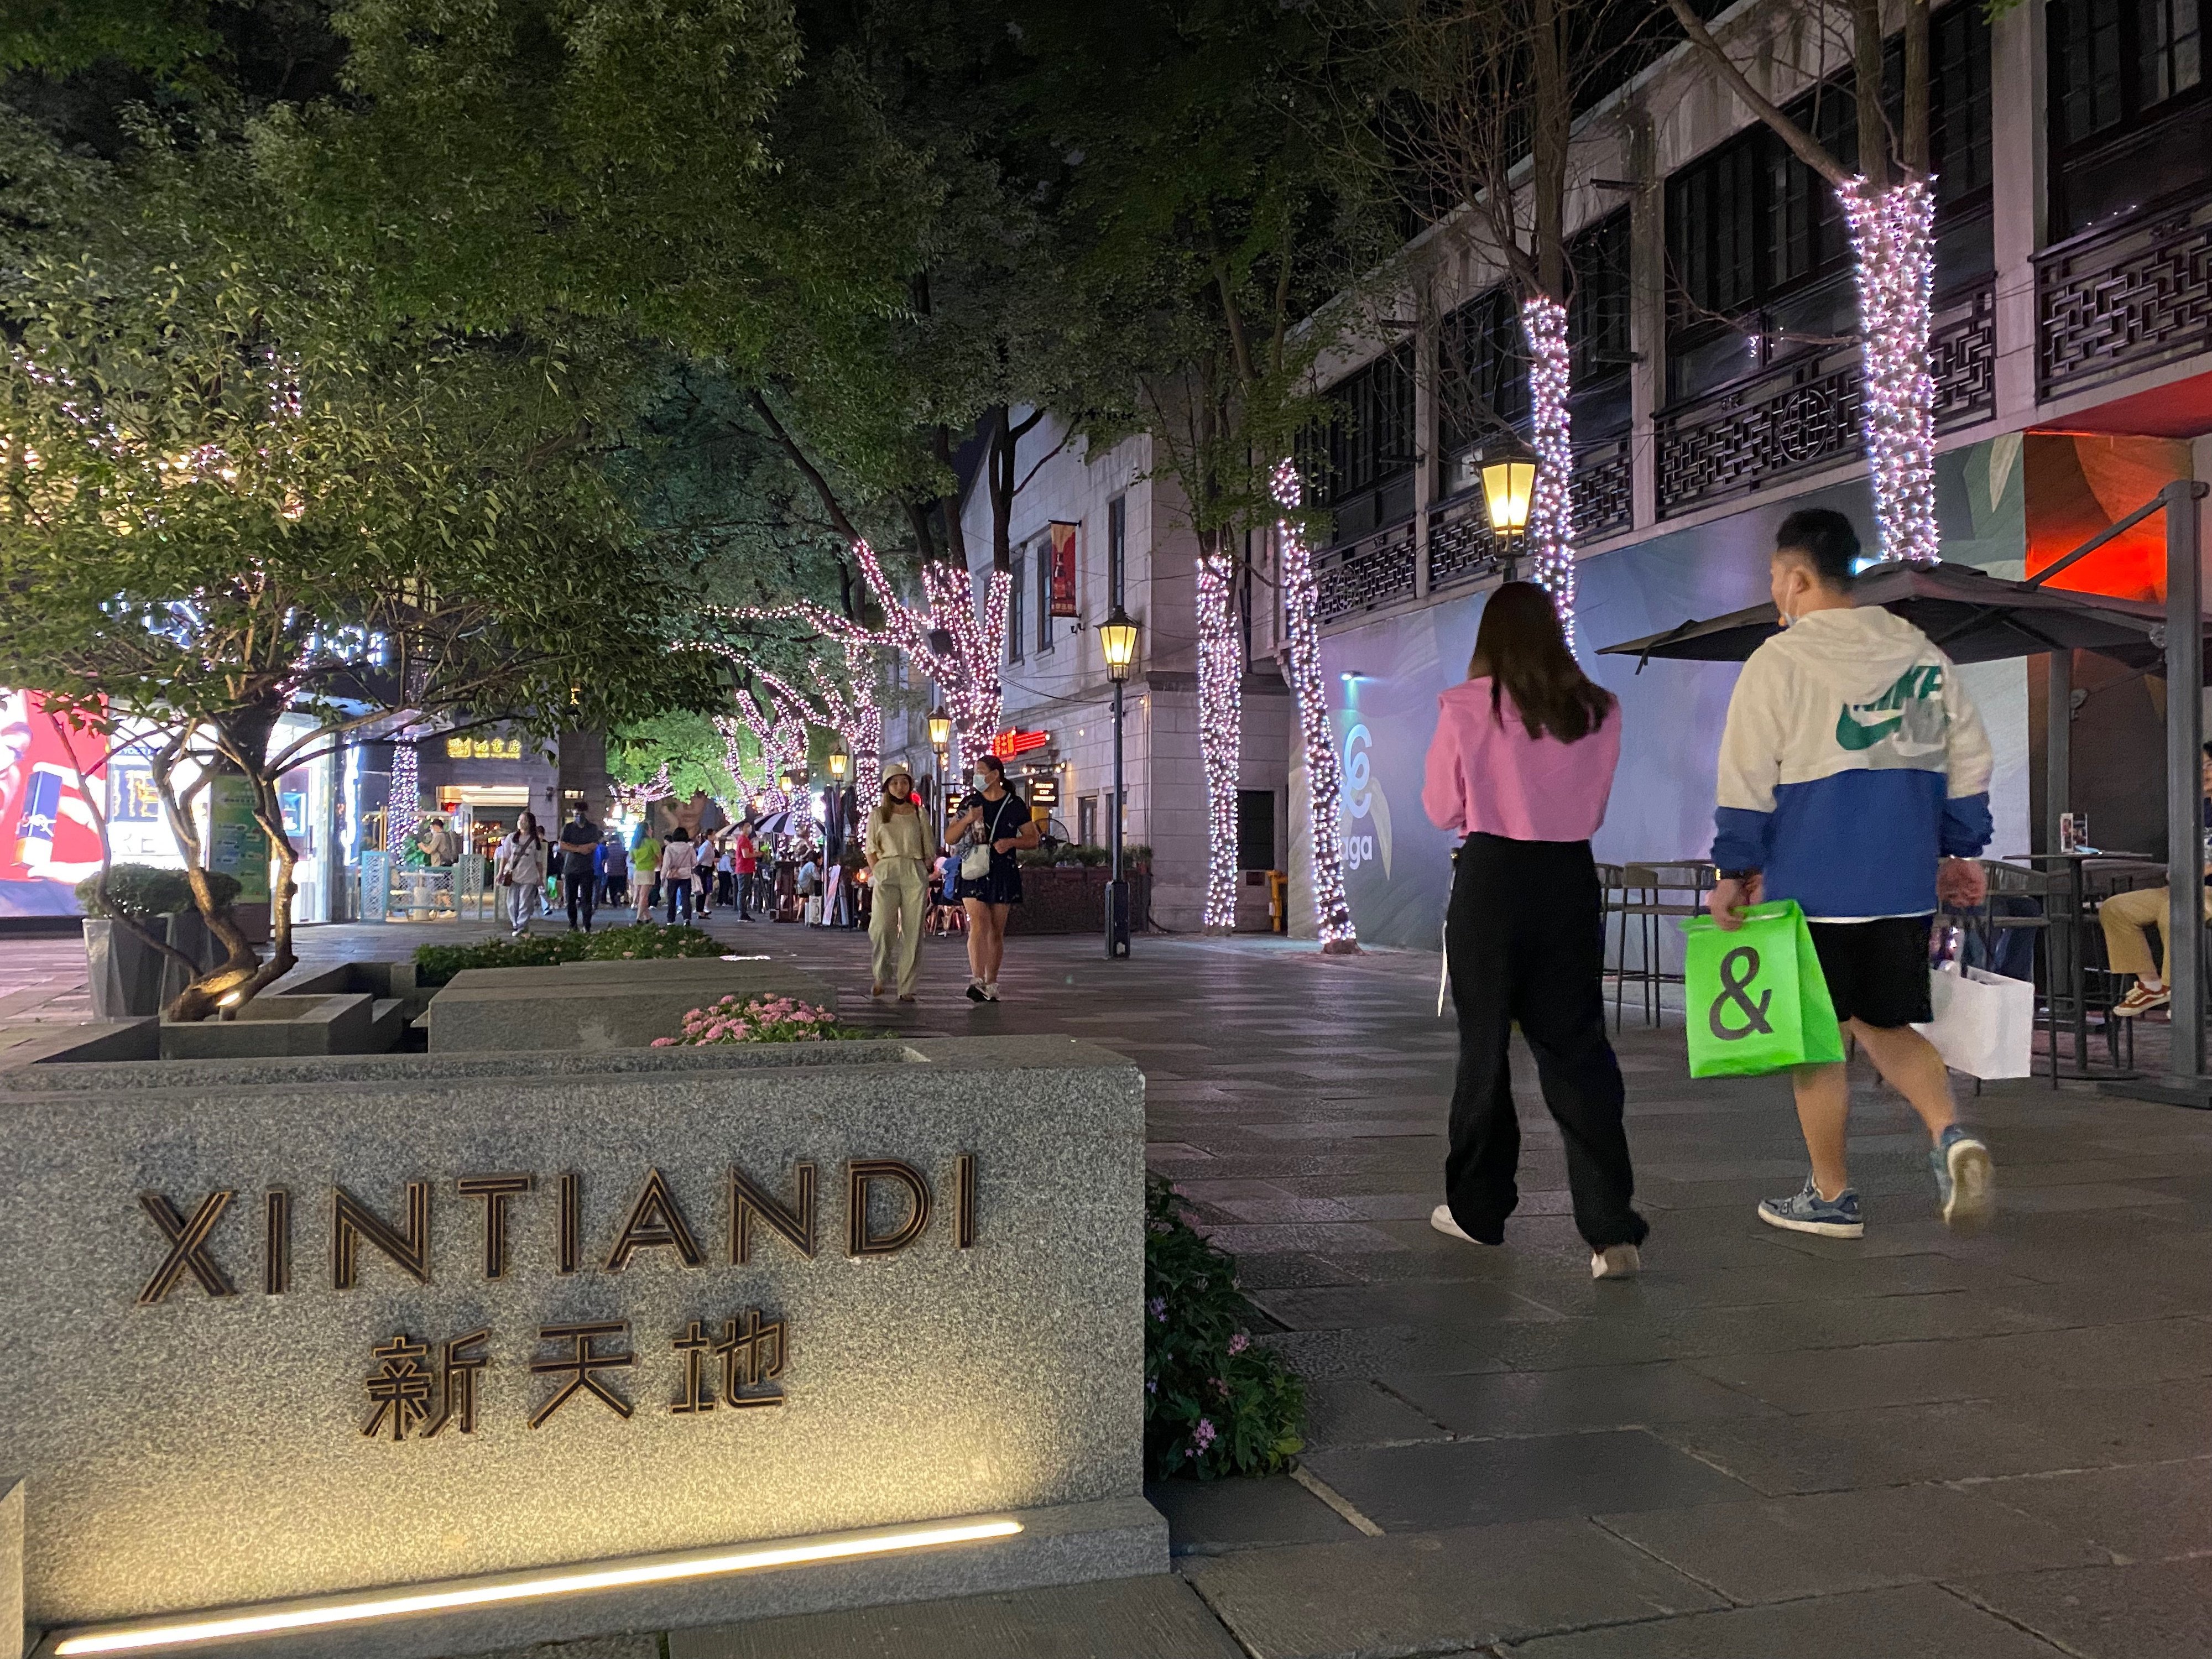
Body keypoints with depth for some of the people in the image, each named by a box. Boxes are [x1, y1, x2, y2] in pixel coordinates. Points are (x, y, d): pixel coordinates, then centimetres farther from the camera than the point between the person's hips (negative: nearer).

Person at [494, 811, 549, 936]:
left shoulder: (536, 841, 3)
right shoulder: (511, 838, 7)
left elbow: (539, 861, 6)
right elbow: (505, 857, 8)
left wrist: (541, 878, 6)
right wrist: (501, 872, 1)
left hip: (529, 878, -2)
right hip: (513, 876, 2)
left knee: (525, 904, -6)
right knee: (512, 904, 4)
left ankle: (521, 928, -6)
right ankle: (516, 926, 16)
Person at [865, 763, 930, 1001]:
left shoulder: (919, 813, 14)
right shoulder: (878, 814, 12)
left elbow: (928, 849, 15)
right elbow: (870, 849, 9)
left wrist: (926, 877, 5)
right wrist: (878, 873, -4)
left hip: (915, 874, 1)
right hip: (886, 873, -1)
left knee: (912, 931, -3)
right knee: (881, 929, -14)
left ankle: (907, 987, 1)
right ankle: (881, 977, 7)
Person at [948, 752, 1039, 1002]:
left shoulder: (1014, 805, 4)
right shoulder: (970, 802, 8)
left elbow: (1033, 839, 7)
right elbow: (949, 839, 8)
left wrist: (1011, 842, -13)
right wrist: (967, 820, -10)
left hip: (1003, 873, 0)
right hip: (974, 871, 0)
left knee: (997, 932, 6)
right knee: (979, 925, -17)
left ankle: (991, 985, 15)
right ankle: (977, 982, -26)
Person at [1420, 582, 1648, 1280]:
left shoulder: (1464, 708, -8)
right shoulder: (1598, 711, 2)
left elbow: (1442, 809, 1)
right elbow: (1595, 809, 12)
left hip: (1490, 878, -2)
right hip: (1571, 880, 3)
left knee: (1484, 1044, 11)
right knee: (1577, 1047, 5)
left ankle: (1478, 1206, 23)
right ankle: (1612, 1230, -2)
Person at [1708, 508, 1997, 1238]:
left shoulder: (1779, 661, -8)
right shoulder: (1922, 654, 9)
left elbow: (1747, 778, -10)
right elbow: (1968, 760, 12)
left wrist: (1735, 869, -3)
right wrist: (1959, 850, 19)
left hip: (1813, 887, -5)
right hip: (1905, 886, 5)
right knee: (1889, 1027, 18)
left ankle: (1831, 1197, 15)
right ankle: (1951, 1136, -6)